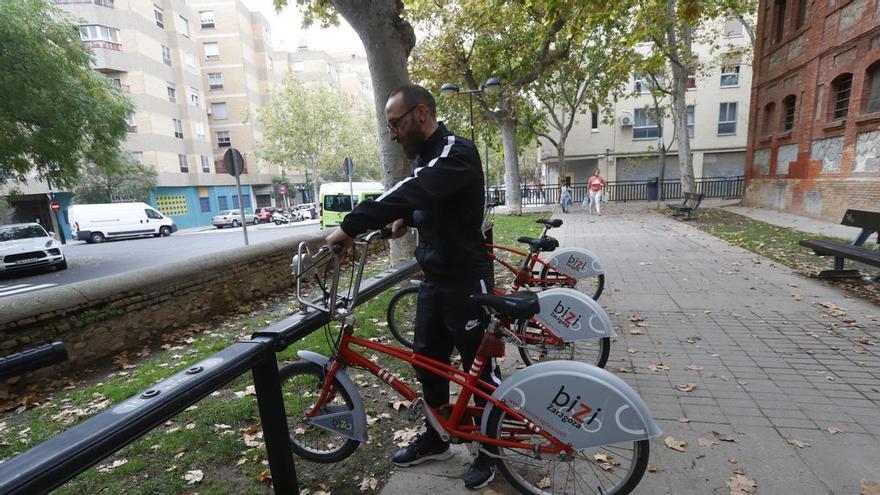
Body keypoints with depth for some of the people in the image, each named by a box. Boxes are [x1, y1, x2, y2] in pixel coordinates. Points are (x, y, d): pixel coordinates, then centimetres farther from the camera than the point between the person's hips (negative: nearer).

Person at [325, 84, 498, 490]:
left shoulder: (456, 152, -17)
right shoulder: (423, 155, 11)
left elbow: (416, 190, -34)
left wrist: (350, 227, -35)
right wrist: (405, 218, 2)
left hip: (466, 280, -9)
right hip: (433, 278, 9)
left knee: (480, 368, 7)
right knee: (427, 361, 17)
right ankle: (434, 440, 37)